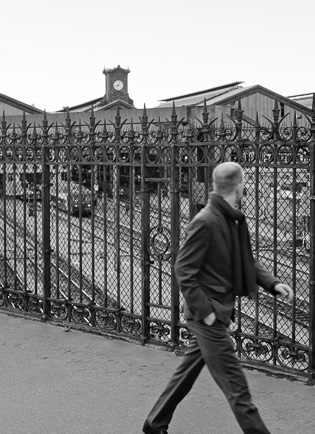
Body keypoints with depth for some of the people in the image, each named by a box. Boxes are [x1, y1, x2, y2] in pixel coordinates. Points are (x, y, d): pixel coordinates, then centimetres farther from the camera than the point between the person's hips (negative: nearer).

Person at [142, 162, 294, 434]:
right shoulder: (205, 222, -19)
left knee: (188, 372, 19)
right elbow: (183, 270, -18)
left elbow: (247, 262, 15)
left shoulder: (234, 220, 8)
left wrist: (273, 284, 0)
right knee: (235, 383, -1)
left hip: (220, 310, 9)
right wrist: (205, 311, -20)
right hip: (208, 315, -9)